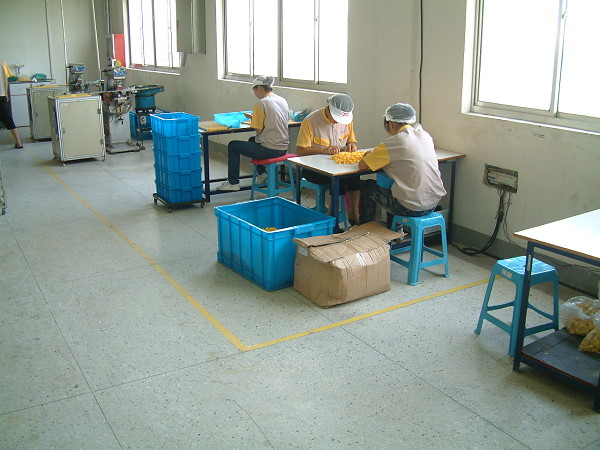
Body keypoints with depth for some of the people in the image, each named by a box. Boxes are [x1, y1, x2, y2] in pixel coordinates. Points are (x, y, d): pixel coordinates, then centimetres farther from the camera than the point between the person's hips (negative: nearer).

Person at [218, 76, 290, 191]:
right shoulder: (283, 101, 8)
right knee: (252, 140, 34)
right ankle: (262, 173, 31)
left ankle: (233, 182, 14)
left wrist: (253, 118, 4)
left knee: (233, 145, 9)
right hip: (283, 149, 8)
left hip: (269, 150, -8)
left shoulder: (262, 103, -15)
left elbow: (259, 130, -14)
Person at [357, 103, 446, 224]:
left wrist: (371, 155, 17)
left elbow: (361, 166, -5)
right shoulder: (425, 135, 6)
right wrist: (377, 153, 20)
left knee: (367, 187, 14)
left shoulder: (392, 143, -13)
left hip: (411, 209, -7)